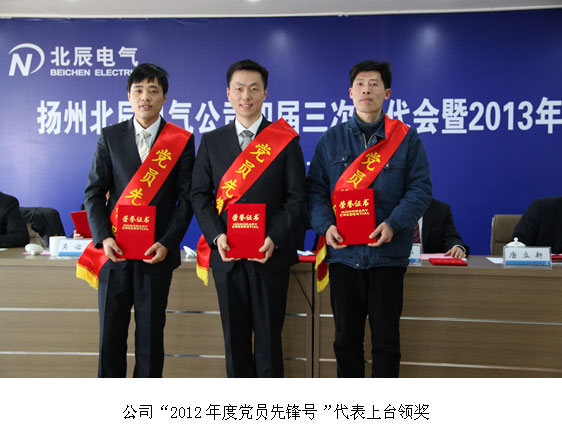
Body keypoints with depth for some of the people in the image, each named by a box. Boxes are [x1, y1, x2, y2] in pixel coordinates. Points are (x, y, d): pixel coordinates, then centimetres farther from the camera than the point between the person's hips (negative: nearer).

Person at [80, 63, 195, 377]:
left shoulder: (182, 141, 2)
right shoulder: (110, 137, 7)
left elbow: (186, 198, 0)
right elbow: (94, 192, 6)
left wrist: (167, 243, -11)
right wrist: (103, 238, -9)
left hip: (157, 252, -1)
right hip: (114, 251, 2)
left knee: (151, 332, 7)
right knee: (111, 331, 8)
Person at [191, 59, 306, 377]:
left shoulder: (286, 140, 1)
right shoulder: (212, 141, 9)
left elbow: (296, 197, -2)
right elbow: (199, 194, 6)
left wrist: (274, 238, -15)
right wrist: (216, 236, -9)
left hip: (271, 255, -2)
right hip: (227, 255, 2)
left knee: (268, 336, 7)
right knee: (235, 337, 12)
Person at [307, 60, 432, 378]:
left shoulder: (406, 138, 3)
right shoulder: (332, 140, 8)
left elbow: (420, 188, -2)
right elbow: (316, 188, 5)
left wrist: (394, 224, -17)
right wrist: (326, 225, -13)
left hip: (388, 252, -1)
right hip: (343, 252, 2)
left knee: (386, 337, 7)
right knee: (346, 336, 11)